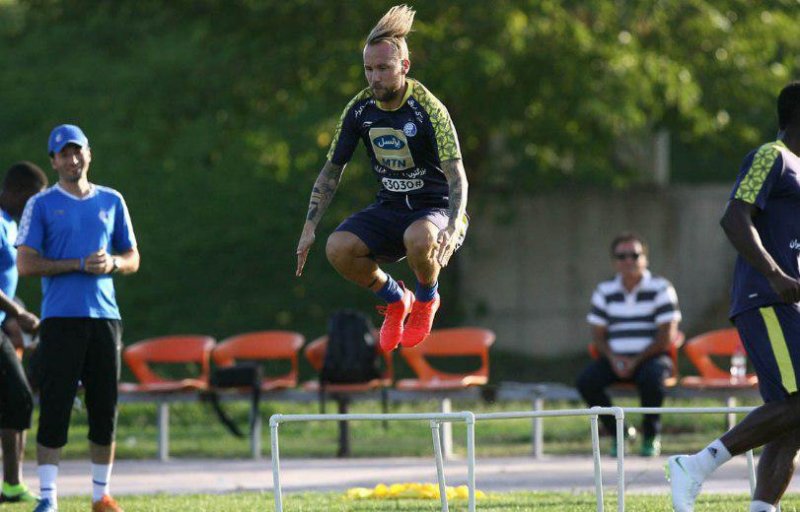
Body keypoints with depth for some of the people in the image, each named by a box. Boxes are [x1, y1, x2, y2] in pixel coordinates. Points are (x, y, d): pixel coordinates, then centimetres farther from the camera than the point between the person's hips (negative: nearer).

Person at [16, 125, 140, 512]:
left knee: (105, 409, 4)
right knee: (54, 409, -8)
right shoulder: (41, 205, 3)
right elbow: (25, 264, -4)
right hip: (60, 317, -3)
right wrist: (79, 265, -13)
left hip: (104, 316, 3)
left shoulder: (111, 202, 14)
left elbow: (132, 259, 17)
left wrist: (111, 263, -6)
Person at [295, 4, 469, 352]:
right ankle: (395, 300, 7)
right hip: (389, 208, 4)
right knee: (338, 248, -24)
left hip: (435, 207, -4)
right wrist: (310, 227, 0)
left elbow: (457, 177, -22)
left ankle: (427, 298, -2)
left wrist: (452, 229, -39)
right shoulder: (359, 109, -3)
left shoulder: (428, 109, -18)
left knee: (419, 238, -40)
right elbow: (332, 170, 8)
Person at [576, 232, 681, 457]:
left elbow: (667, 336, -7)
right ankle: (616, 433, -6)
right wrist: (613, 359, -12)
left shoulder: (661, 289, -1)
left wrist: (636, 361, -16)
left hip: (652, 357, -4)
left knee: (651, 378, -38)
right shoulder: (605, 292, 11)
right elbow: (598, 334, 9)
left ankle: (651, 436, -14)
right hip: (615, 357, 4)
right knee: (586, 381, -24)